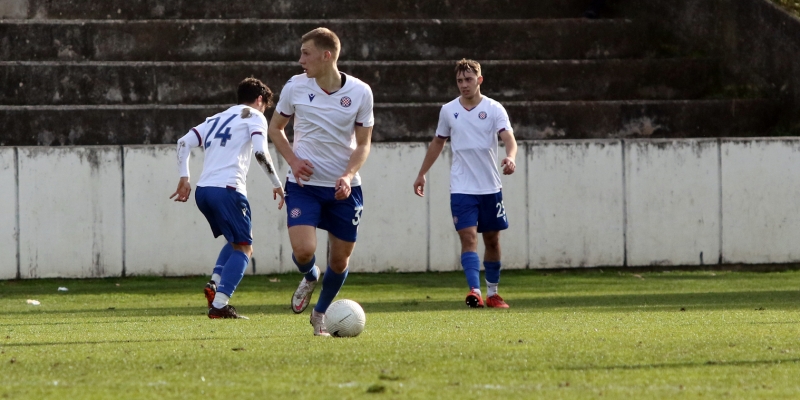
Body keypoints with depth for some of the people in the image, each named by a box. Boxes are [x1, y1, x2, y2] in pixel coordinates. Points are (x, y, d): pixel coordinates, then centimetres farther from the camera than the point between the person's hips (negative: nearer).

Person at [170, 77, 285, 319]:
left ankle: (214, 284, 3)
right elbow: (260, 152, -8)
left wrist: (184, 178, 18)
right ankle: (219, 304, -19)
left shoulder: (217, 119, 27)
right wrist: (277, 184, 0)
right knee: (243, 248, -4)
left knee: (236, 242, 24)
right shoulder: (254, 117, 8)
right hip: (227, 189, -7)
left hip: (202, 191, 7)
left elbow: (184, 143, 19)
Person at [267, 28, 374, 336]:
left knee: (340, 260, 5)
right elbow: (275, 128, 10)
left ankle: (320, 314, 32)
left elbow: (363, 144, 0)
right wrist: (293, 160, -7)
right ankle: (309, 278, 19)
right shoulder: (295, 87, -5)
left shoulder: (360, 92, -7)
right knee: (303, 251, -19)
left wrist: (348, 176, -18)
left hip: (344, 187, 0)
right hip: (304, 183, 0)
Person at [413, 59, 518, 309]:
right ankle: (474, 291, -24)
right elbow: (438, 143, 18)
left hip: (490, 187, 0)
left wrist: (510, 157, -38)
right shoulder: (448, 110, 5)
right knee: (468, 238, -15)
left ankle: (492, 293, 23)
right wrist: (422, 174, 19)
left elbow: (508, 138, -16)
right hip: (462, 188, 0)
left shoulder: (494, 109, -3)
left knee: (492, 240, 9)